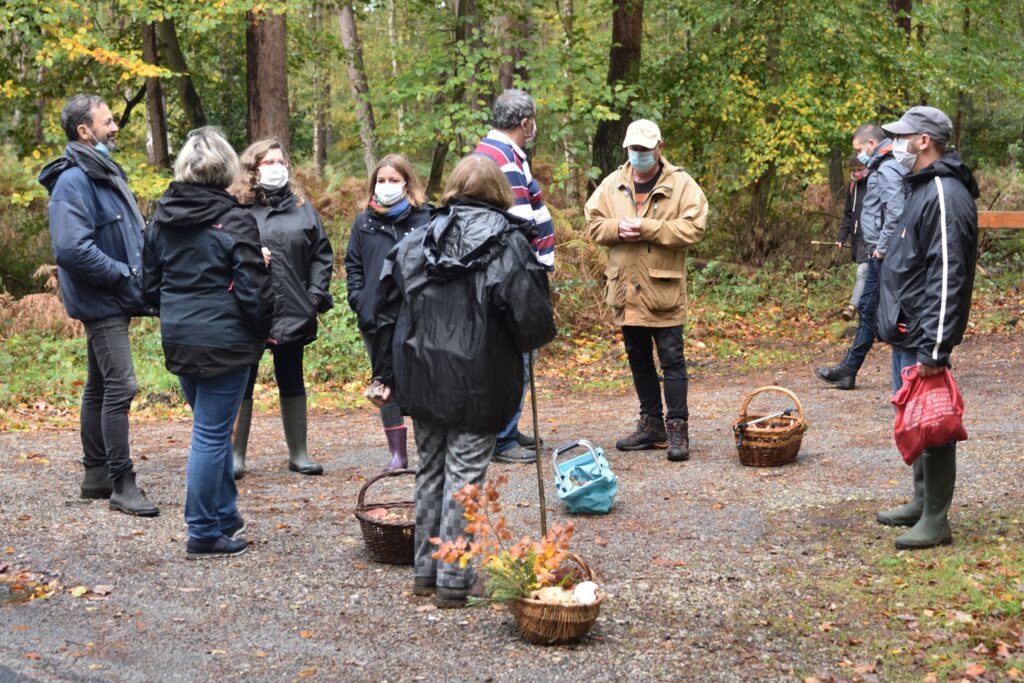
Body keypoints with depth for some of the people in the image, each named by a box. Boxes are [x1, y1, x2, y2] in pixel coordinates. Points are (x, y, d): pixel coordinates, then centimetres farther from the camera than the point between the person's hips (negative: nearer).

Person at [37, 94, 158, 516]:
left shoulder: (106, 173, 14)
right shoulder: (74, 181, -17)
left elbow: (130, 233, 23)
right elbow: (72, 249, -26)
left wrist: (142, 269, 7)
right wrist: (124, 273, -19)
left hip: (114, 299, 10)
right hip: (101, 301, -10)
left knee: (100, 387, 15)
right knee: (120, 387, -11)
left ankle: (96, 474, 24)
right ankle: (121, 484, -8)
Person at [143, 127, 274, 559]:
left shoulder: (161, 220, 5)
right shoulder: (233, 222, -14)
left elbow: (151, 285, 13)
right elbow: (253, 289, -13)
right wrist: (264, 329, 4)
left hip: (179, 340, 6)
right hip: (224, 341, -6)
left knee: (213, 428, 19)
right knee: (211, 434, -1)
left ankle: (225, 515, 27)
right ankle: (203, 534, 4)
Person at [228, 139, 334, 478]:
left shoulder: (301, 207, 8)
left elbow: (321, 253, 10)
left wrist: (317, 292, 0)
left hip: (293, 312, 3)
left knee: (292, 383, 13)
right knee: (242, 383, 6)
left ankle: (298, 453, 22)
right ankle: (236, 454, 15)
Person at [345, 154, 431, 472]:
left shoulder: (426, 219, 1)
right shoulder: (364, 223, 11)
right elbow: (353, 266, 13)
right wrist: (359, 302, 1)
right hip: (377, 318, 3)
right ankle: (398, 453, 14)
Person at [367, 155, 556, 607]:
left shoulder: (417, 241, 5)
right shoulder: (508, 242, -8)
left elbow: (389, 312, 6)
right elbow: (533, 318, -14)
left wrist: (383, 375, 13)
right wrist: (538, 335, 9)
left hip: (421, 379, 4)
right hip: (477, 383, -4)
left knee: (430, 472, 17)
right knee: (465, 476, 3)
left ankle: (426, 570, 24)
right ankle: (453, 581, 5)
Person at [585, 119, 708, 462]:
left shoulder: (681, 184, -5)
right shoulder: (613, 183, 9)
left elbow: (693, 228, -15)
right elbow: (593, 221, 8)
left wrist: (646, 227, -19)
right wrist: (618, 229, -13)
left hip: (664, 289, -5)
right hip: (626, 290, 5)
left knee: (672, 360, -3)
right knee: (639, 360, 14)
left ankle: (677, 427, 3)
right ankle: (651, 424, 25)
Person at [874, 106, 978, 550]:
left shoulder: (945, 196, -17)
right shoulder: (920, 188, 15)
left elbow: (948, 277, -22)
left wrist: (934, 348, -25)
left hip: (923, 335, -10)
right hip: (906, 334, 10)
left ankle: (936, 521, 1)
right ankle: (921, 503, 28)